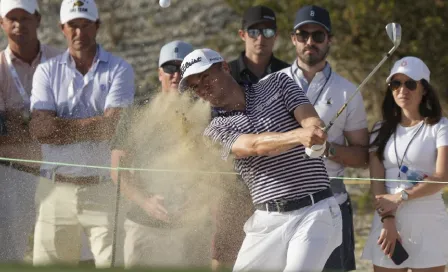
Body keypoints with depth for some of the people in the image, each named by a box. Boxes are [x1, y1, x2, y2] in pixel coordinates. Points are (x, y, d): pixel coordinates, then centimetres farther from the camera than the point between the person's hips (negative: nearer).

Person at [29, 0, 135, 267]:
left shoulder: (119, 70, 4)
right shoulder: (47, 71, 10)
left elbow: (112, 126, -9)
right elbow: (39, 128, -4)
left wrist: (61, 125, -4)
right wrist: (93, 125, -7)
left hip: (102, 187, -2)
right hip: (56, 187, 2)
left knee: (112, 264, -8)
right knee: (46, 266, 0)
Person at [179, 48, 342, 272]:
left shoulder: (277, 84, 8)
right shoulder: (216, 130, 4)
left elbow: (312, 121, -7)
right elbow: (255, 146, -16)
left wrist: (314, 129, -33)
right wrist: (298, 135, -36)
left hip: (315, 212, -3)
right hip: (267, 220, 3)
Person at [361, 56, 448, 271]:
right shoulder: (382, 131, 12)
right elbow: (376, 181, 3)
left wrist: (401, 197, -17)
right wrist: (387, 220, -12)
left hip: (428, 223, -3)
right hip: (388, 223, 3)